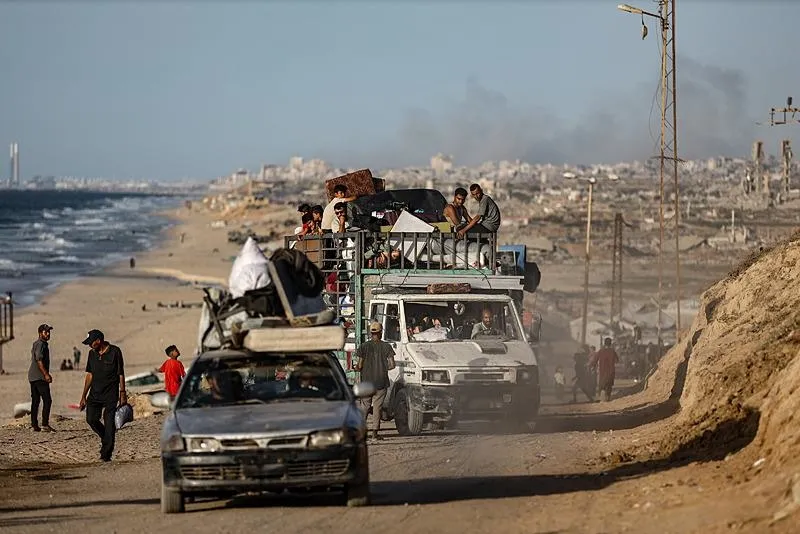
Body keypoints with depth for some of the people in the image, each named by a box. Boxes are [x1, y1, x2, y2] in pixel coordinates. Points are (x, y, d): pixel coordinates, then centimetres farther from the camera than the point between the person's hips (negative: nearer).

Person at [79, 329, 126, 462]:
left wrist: (122, 394, -5)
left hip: (111, 394, -5)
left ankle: (106, 454, -1)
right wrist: (83, 396, 12)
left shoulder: (115, 352, -6)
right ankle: (106, 438, 18)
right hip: (95, 393, 5)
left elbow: (121, 374, -3)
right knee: (91, 419, -8)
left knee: (109, 423, -6)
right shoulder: (92, 354, 9)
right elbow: (89, 375, 14)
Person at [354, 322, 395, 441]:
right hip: (381, 381, 0)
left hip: (366, 381, 0)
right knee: (377, 407, 4)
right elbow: (392, 365, -4)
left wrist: (358, 369, 16)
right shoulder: (386, 347, -2)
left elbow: (359, 365, -6)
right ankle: (374, 432, 0)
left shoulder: (364, 346, -3)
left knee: (364, 406, 12)